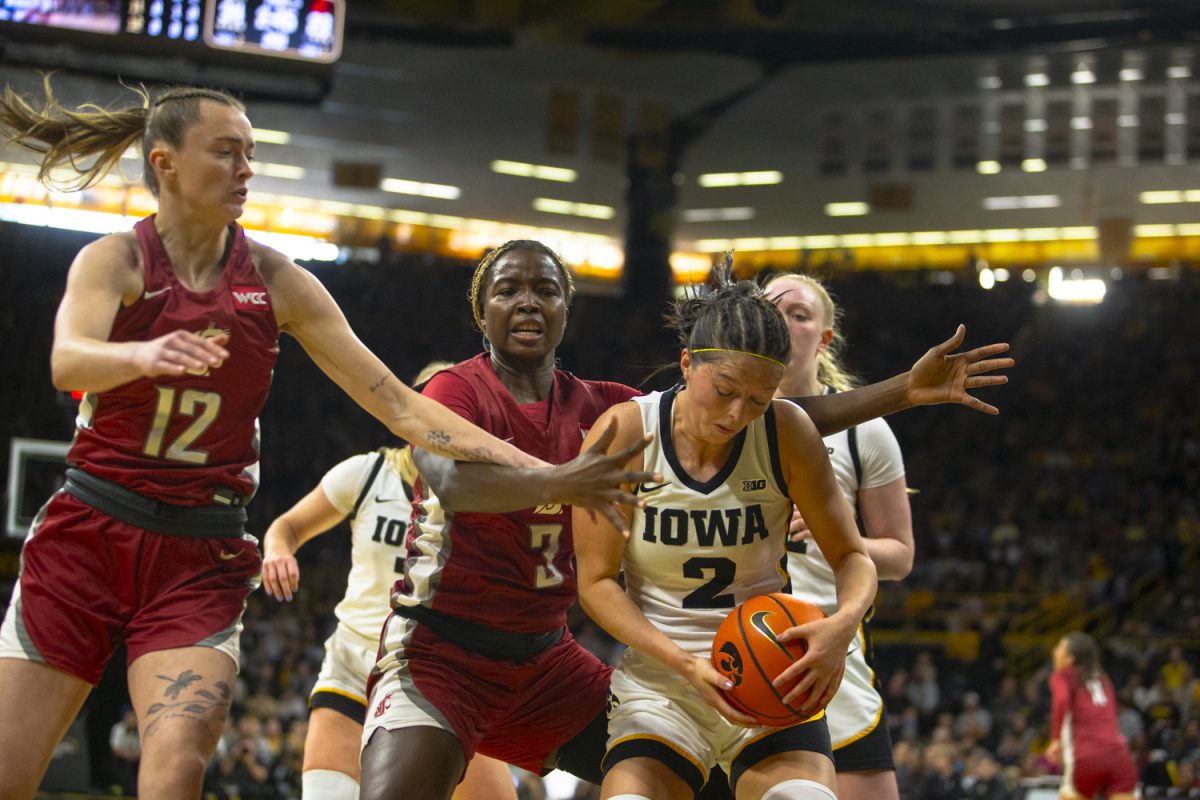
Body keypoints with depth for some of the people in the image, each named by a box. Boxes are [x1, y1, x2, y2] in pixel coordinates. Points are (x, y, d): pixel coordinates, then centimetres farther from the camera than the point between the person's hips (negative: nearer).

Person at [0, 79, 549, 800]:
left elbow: (395, 401, 2)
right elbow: (68, 361, -26)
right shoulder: (115, 261, -4)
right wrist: (147, 354, -48)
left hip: (202, 559, 1)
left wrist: (529, 466, -6)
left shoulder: (273, 280, 2)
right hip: (89, 533, -1)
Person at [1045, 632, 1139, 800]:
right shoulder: (1102, 678, 25)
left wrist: (1056, 740, -8)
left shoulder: (1062, 676, 9)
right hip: (1118, 753, 4)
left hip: (1087, 756, -4)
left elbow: (1062, 700, -13)